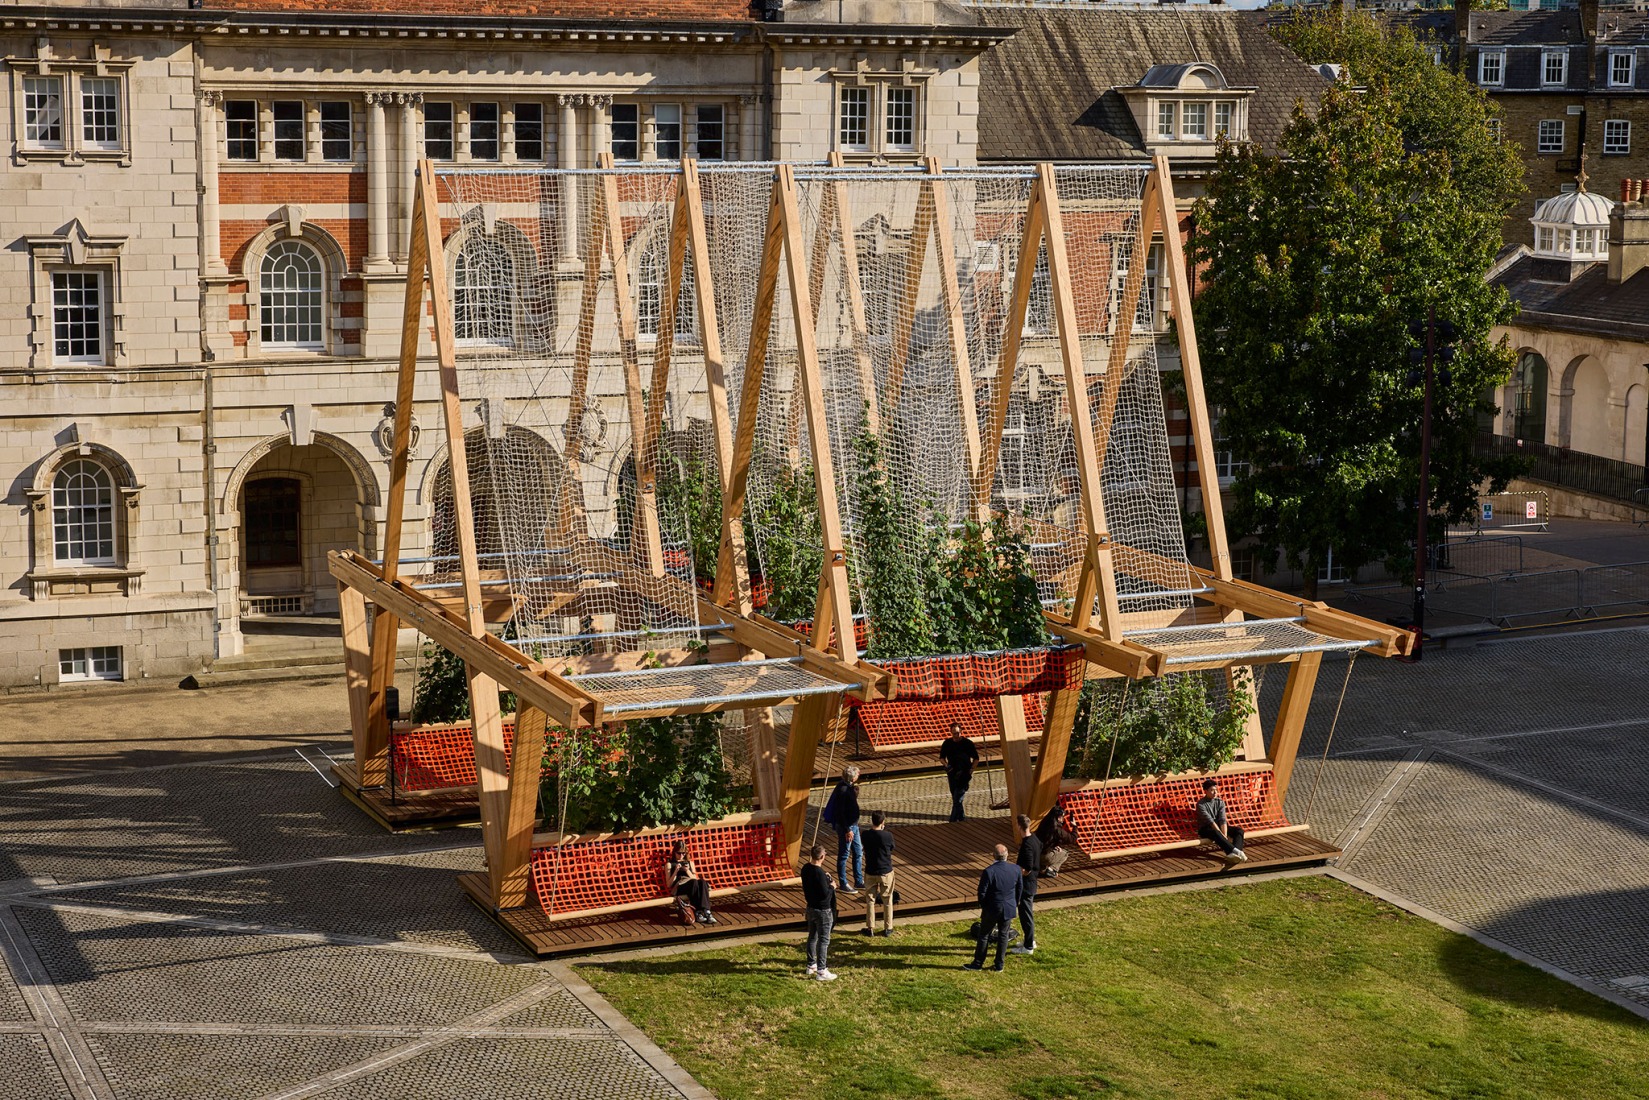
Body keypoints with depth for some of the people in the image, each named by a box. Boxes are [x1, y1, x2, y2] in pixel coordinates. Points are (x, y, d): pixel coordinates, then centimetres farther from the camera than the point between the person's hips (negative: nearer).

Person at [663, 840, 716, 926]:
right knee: (694, 882, -37)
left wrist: (687, 871, -2)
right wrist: (676, 871, -8)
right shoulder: (669, 864, 14)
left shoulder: (689, 862, 25)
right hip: (678, 888, -4)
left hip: (692, 886, 4)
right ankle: (697, 912, -44)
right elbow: (668, 885, 5)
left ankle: (706, 911, -46)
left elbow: (695, 878, 15)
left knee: (702, 882, -34)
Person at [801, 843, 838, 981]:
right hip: (823, 911, -9)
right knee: (823, 940, 0)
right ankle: (821, 972, 3)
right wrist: (832, 887, -7)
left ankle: (811, 966, 33)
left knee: (812, 937, 20)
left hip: (811, 908, 9)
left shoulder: (806, 869, -1)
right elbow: (825, 893, -25)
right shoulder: (819, 873, -27)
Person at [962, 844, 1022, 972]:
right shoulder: (1016, 870, -8)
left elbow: (982, 892, -15)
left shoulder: (988, 872, -21)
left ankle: (978, 964, 18)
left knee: (984, 935, 10)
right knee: (1003, 935, 15)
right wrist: (1015, 905, 18)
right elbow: (1019, 889, 5)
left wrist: (982, 906, 4)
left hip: (992, 909, -4)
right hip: (1009, 909, 4)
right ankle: (999, 964, 21)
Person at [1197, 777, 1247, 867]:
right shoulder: (1201, 804, -13)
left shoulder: (1220, 802, 3)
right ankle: (1235, 851, -52)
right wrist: (1222, 835, -28)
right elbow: (1210, 821, -21)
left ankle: (1234, 854, -43)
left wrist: (1225, 836, -24)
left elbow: (1222, 820, -9)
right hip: (1205, 829, -6)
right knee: (1215, 833, -40)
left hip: (1218, 826, 6)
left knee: (1239, 830, -17)